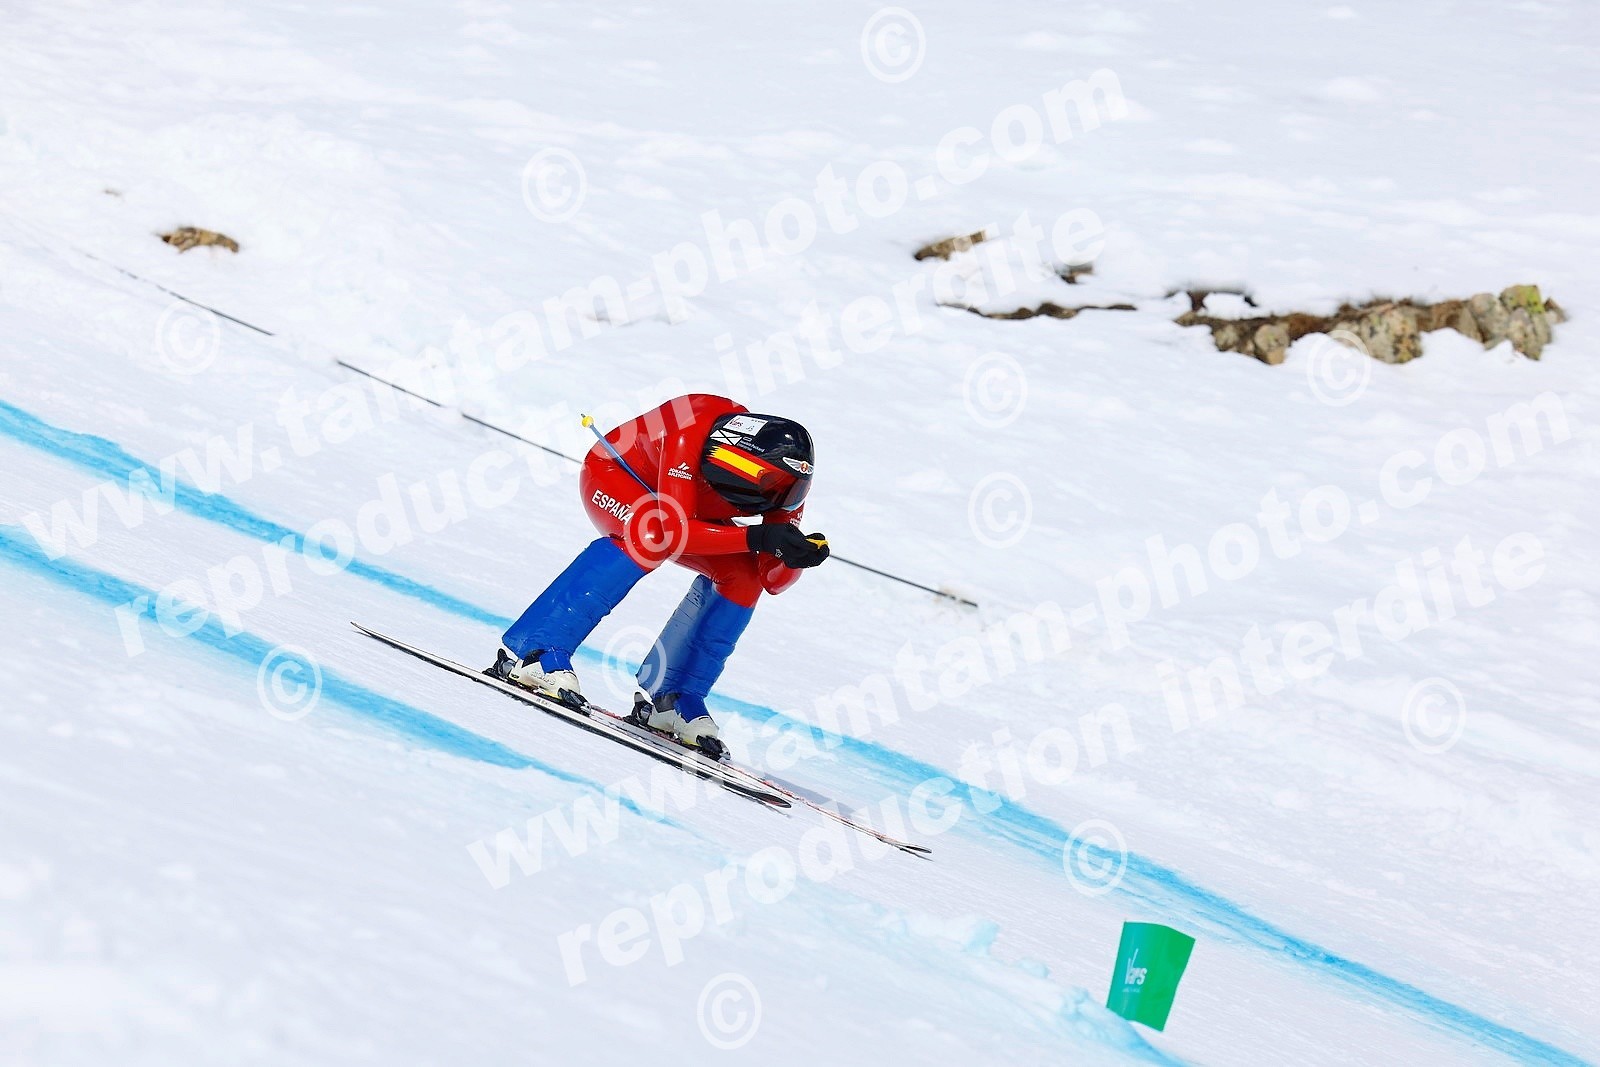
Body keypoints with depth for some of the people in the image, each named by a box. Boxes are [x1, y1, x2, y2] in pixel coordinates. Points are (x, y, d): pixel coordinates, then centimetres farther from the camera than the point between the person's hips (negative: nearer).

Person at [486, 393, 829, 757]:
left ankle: (667, 699, -8)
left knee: (742, 575, -15)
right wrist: (758, 537, -51)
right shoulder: (693, 436, -38)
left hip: (680, 508, 6)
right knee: (648, 537, -37)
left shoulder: (782, 481, -21)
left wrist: (796, 553, -39)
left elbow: (773, 580, -16)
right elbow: (674, 529, -43)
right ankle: (528, 651, -39)